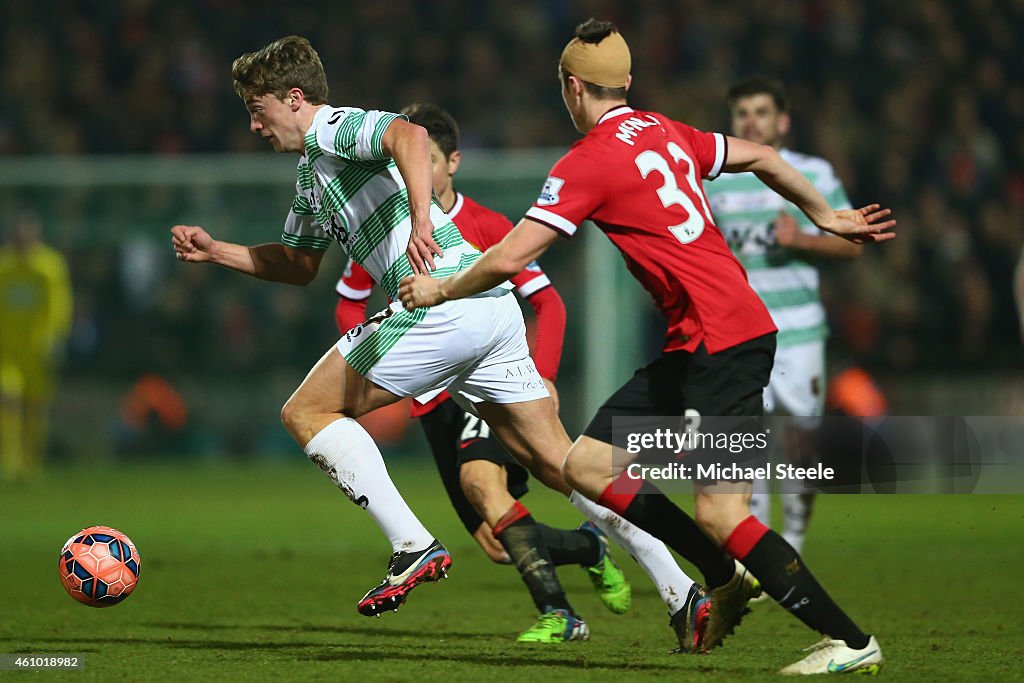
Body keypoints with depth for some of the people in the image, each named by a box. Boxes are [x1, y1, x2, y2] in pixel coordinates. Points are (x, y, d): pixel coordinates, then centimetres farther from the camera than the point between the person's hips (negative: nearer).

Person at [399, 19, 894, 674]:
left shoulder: (588, 162, -11)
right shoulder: (665, 133, 13)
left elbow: (508, 259, -13)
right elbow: (762, 157, 24)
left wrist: (441, 290, 5)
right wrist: (824, 216, 39)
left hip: (725, 341, -9)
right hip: (694, 349, 9)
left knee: (719, 513, -13)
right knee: (588, 463, 8)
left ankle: (850, 640, -9)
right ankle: (728, 579, 12)